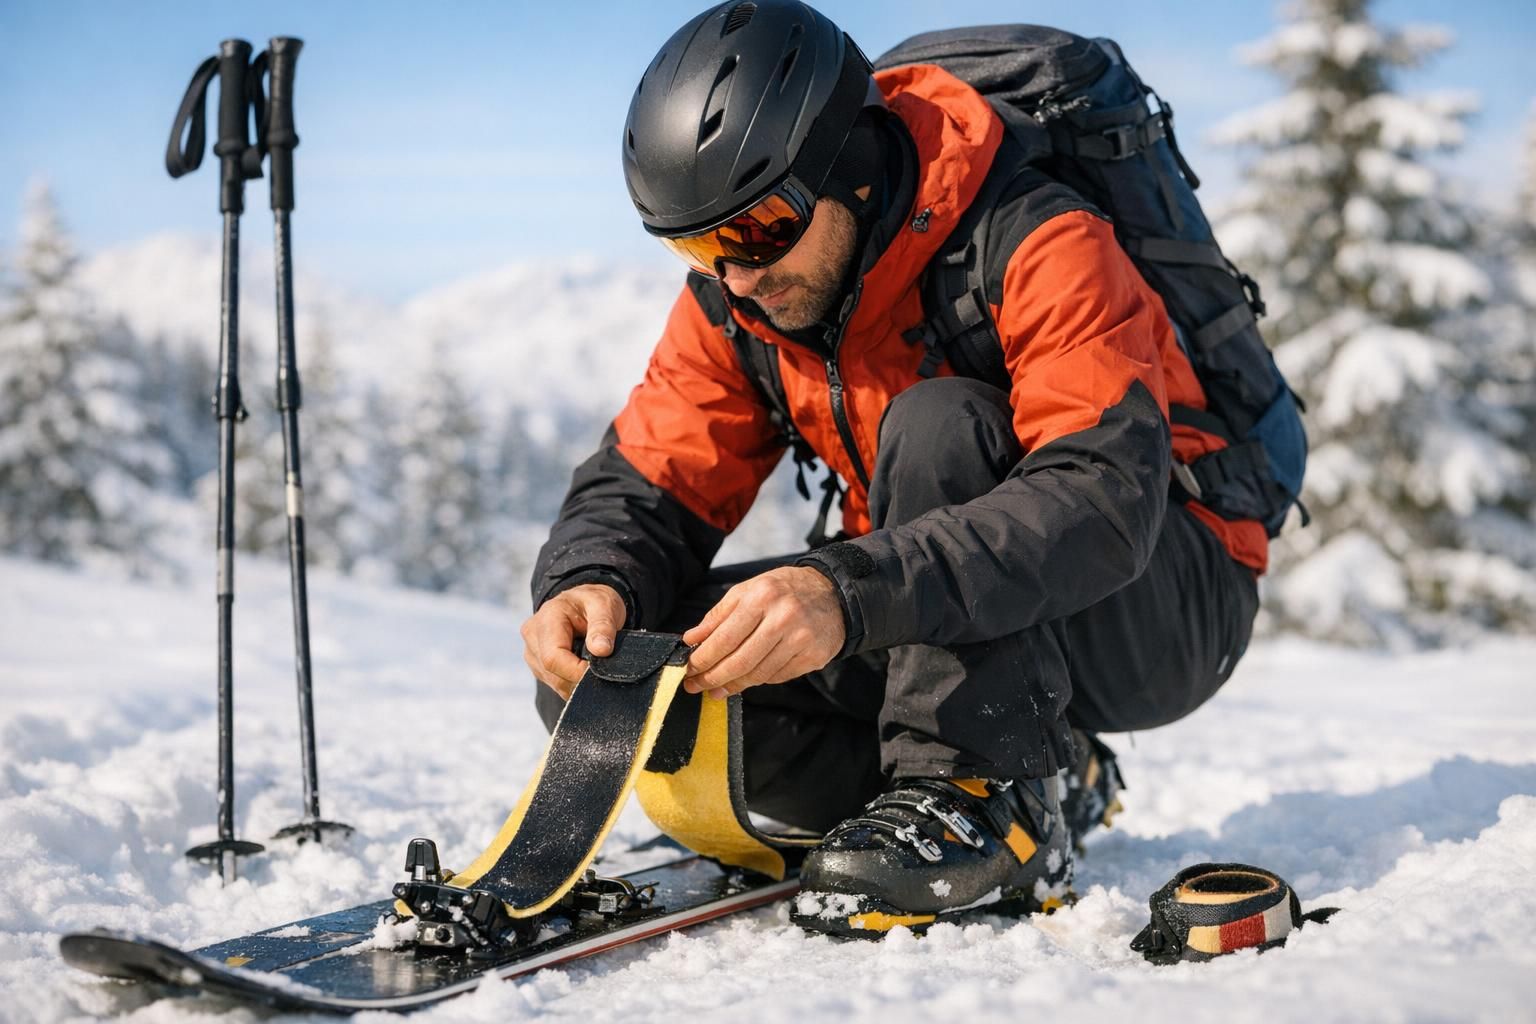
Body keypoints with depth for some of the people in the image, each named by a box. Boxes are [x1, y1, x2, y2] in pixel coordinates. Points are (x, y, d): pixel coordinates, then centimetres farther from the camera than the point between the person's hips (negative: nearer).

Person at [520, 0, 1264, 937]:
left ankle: (987, 794, -21)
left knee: (938, 425, -34)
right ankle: (1039, 781, -6)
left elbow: (1105, 497, -36)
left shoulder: (1035, 245, -24)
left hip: (1163, 607, -6)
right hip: (943, 627, 7)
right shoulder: (735, 299, -4)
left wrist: (849, 594, -49)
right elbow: (651, 481, -4)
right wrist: (590, 582, -28)